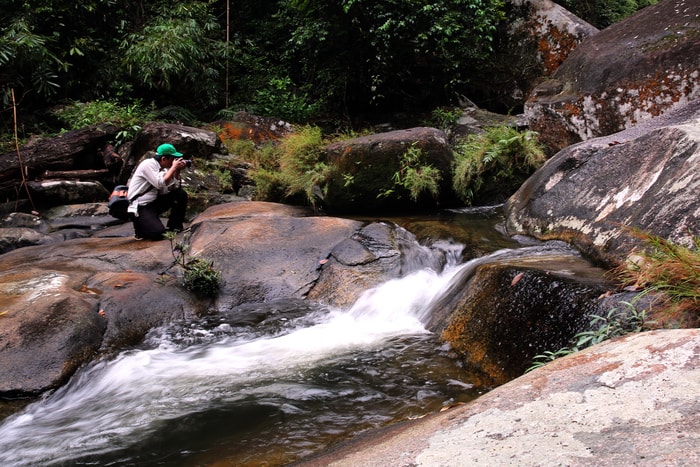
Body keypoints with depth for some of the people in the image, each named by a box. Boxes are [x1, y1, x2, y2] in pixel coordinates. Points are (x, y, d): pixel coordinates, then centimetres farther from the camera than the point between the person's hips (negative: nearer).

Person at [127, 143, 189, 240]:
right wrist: (173, 167, -18)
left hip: (154, 202, 8)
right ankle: (140, 227, 6)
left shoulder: (163, 168, 8)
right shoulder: (148, 164, -16)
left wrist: (177, 171, -5)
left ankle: (175, 226, 7)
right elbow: (161, 184, -27)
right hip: (140, 207, -8)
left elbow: (173, 188, 6)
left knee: (181, 194, -3)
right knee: (159, 233, -27)